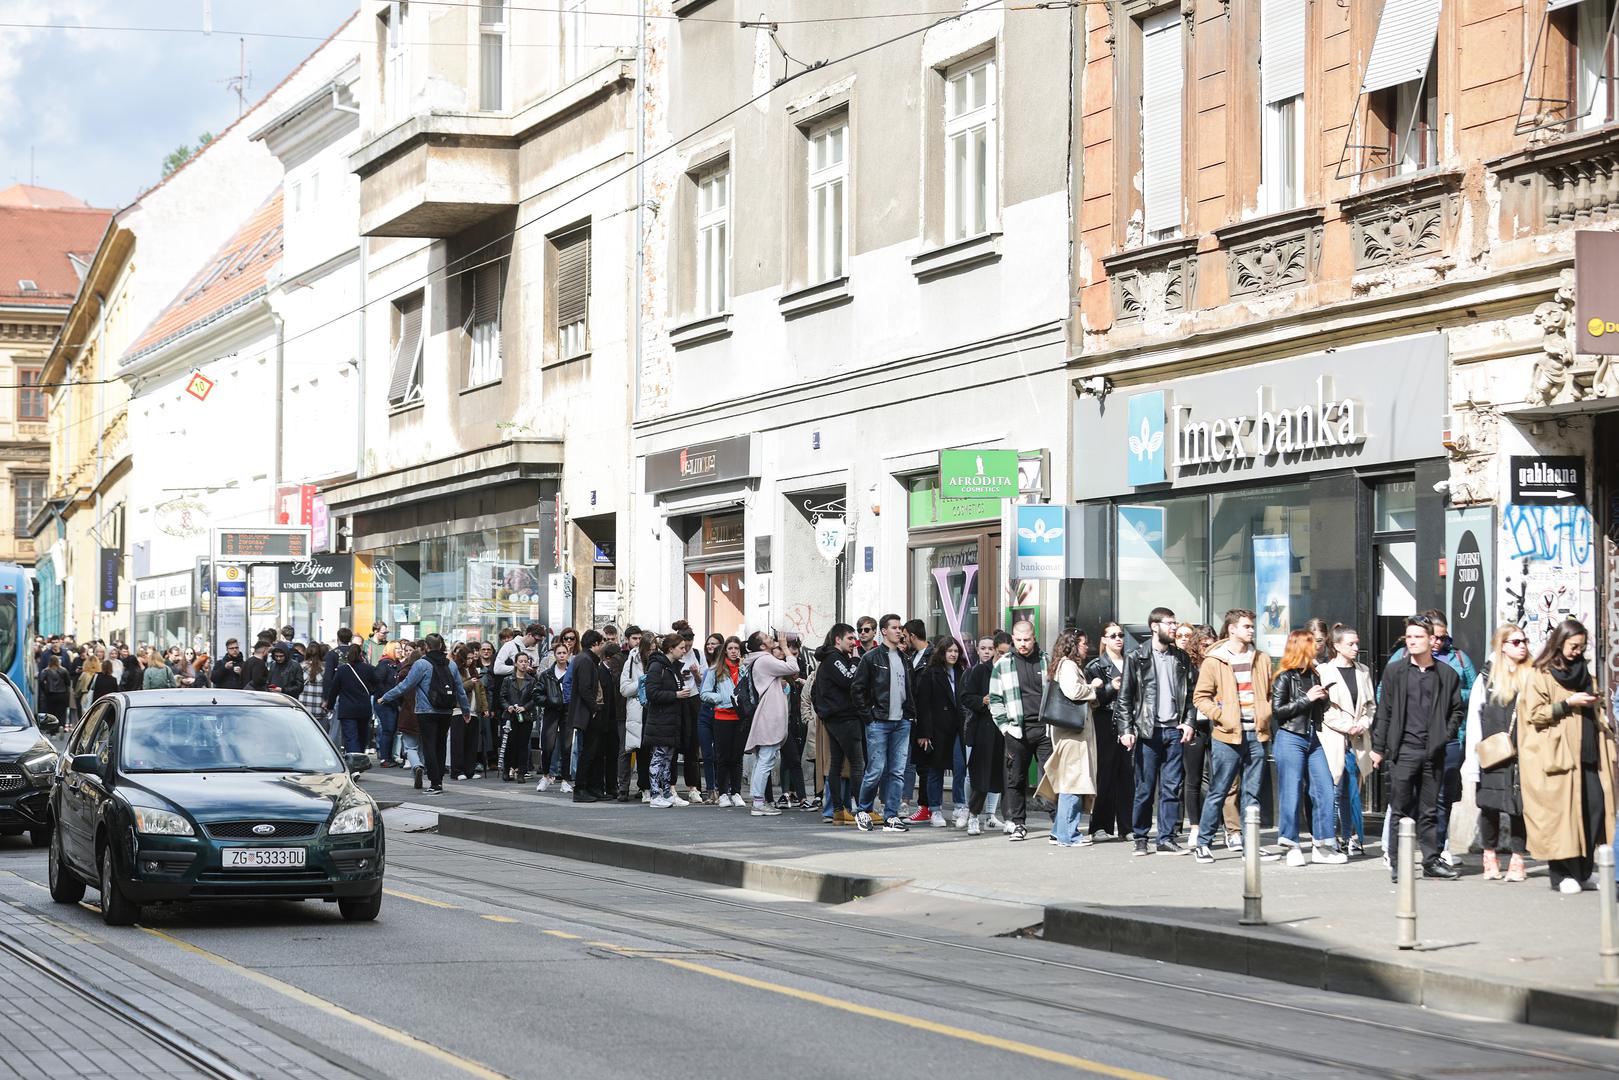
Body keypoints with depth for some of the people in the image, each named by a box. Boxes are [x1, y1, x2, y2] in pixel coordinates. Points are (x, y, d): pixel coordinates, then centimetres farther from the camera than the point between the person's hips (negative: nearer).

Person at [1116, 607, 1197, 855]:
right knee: (1145, 788, 0)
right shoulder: (1137, 659, 1)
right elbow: (1124, 698, -1)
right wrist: (1126, 730, -9)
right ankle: (1140, 837, 11)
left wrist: (1188, 722, 1)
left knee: (1171, 788, 1)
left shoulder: (1181, 659, 13)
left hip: (1174, 731, 3)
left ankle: (1166, 839, 5)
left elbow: (1191, 693, 15)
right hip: (1147, 731, -3)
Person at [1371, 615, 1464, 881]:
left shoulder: (1447, 674, 7)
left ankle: (1431, 861, 13)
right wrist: (1378, 747, 1)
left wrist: (1446, 734, -1)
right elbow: (1384, 712, 4)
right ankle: (1397, 863, 3)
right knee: (1400, 809, -1)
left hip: (1433, 752, 1)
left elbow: (1456, 710, 14)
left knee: (1429, 811, 8)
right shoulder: (1394, 671, 4)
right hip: (1403, 749, -1)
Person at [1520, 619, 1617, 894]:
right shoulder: (1541, 675, 0)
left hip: (1587, 753, 6)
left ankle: (1583, 869, 7)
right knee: (1561, 810, -8)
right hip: (1557, 755, -6)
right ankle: (1561, 873, -2)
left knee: (1595, 805, -3)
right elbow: (1534, 714, -8)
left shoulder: (1584, 674, 19)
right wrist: (1567, 704, -14)